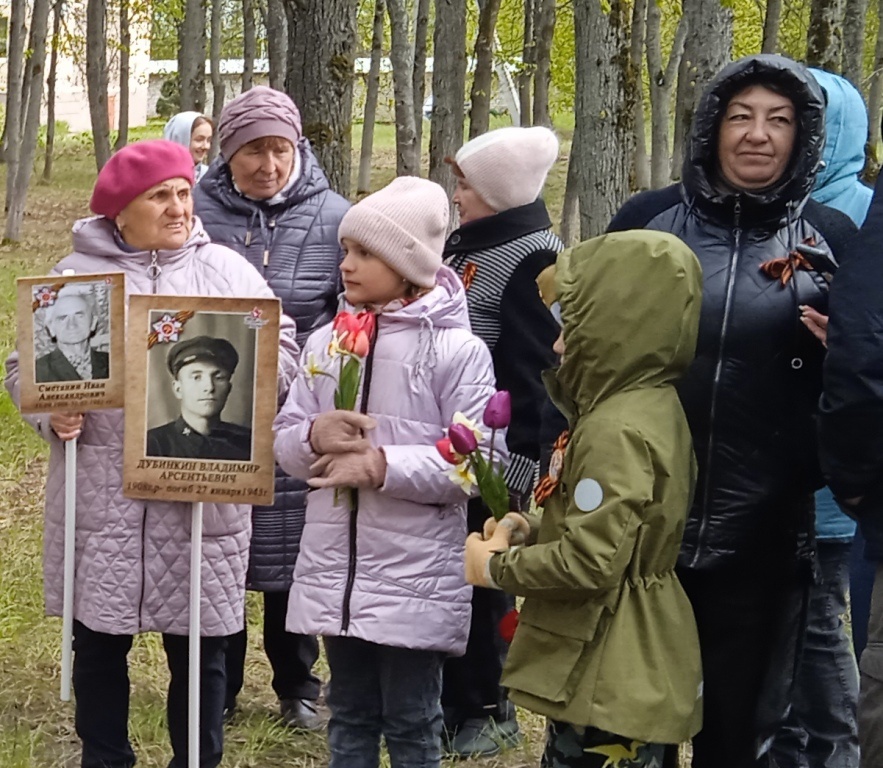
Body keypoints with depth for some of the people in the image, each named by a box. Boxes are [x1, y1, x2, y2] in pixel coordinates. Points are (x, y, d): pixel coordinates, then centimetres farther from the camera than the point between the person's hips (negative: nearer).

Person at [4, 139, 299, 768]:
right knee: (98, 640, 8)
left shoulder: (228, 272, 6)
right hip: (101, 495, 0)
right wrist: (52, 411, -9)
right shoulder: (77, 273, 5)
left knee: (198, 645, 5)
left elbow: (280, 354, 6)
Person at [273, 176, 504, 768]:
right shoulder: (326, 343, 6)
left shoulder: (457, 350, -10)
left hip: (417, 580, -5)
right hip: (335, 572, 5)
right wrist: (315, 436, -14)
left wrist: (382, 465, -20)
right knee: (350, 717, 17)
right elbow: (284, 443, 8)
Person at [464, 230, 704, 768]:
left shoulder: (617, 431, -22)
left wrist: (495, 568, -12)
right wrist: (531, 532, 6)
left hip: (611, 678, -10)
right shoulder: (652, 406, 10)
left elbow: (590, 561, -26)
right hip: (620, 666, 10)